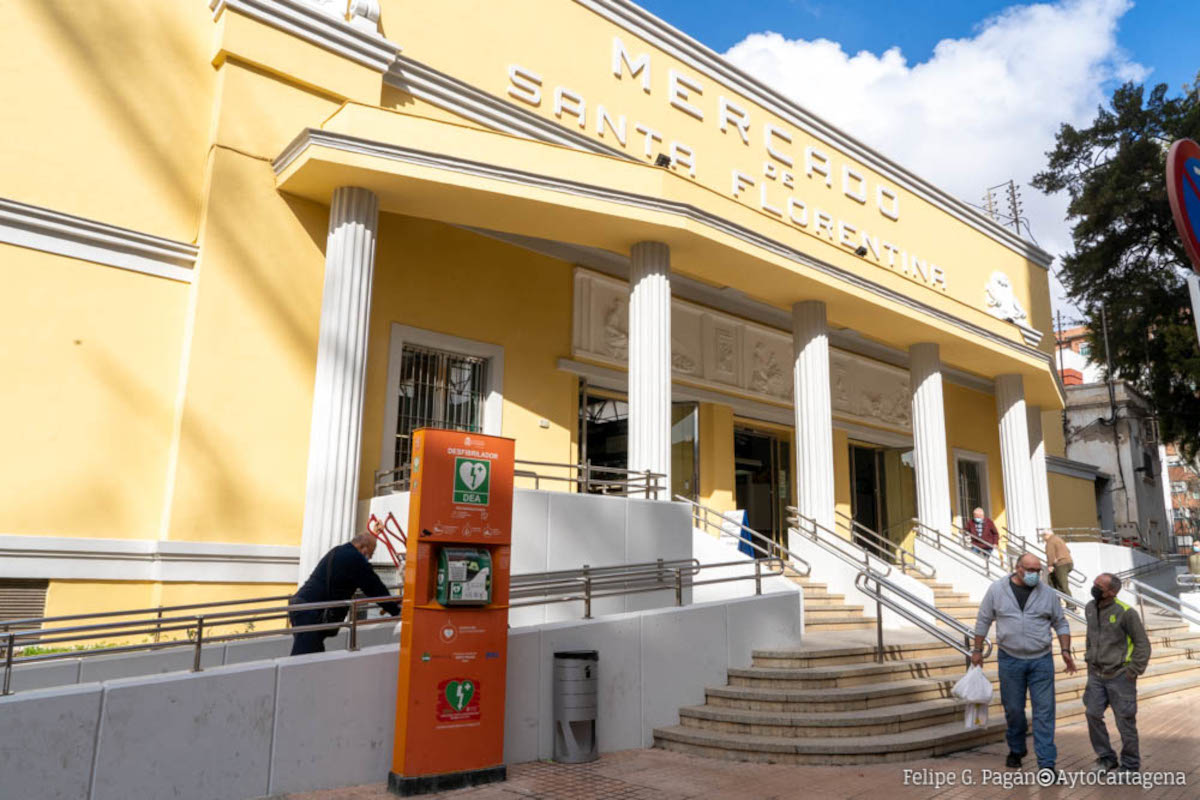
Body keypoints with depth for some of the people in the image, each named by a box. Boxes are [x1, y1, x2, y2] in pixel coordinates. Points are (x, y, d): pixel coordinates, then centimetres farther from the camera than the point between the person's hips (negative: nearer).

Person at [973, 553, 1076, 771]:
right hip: (1010, 660, 0)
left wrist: (1065, 651, 0)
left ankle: (1046, 763, 3)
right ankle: (1016, 750, 31)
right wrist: (977, 650, 6)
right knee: (1013, 709, 10)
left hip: (1041, 661, 0)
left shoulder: (1047, 594, 1)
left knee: (1044, 710, -2)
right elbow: (983, 621, 4)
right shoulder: (997, 590, -3)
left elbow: (1061, 624, 10)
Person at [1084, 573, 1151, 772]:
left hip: (1120, 676, -6)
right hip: (1096, 675, 6)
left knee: (1125, 721, 5)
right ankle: (1106, 758, 21)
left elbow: (1142, 644, -10)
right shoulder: (1090, 608, 4)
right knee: (1093, 715, 5)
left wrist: (1133, 671, -11)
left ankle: (1130, 765, 20)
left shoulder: (1125, 612, -16)